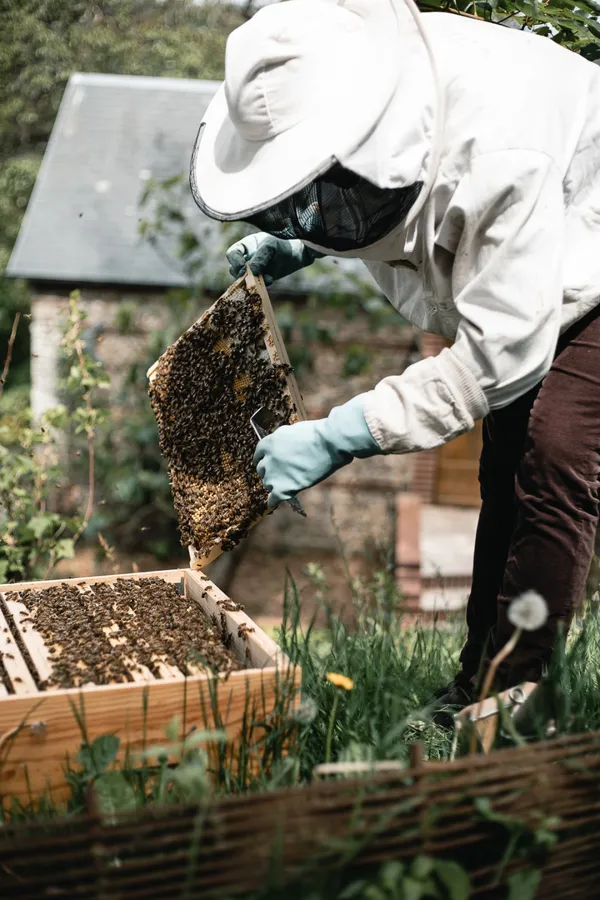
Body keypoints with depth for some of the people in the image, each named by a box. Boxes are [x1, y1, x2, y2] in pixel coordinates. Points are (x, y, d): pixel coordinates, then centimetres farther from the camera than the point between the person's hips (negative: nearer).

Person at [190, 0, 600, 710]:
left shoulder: (499, 153, -42)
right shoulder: (359, 84, -17)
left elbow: (502, 352, -39)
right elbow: (360, 207, 8)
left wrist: (336, 438, -38)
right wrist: (300, 244, -12)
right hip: (512, 281, 8)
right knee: (504, 475, 7)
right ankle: (474, 687, 17)